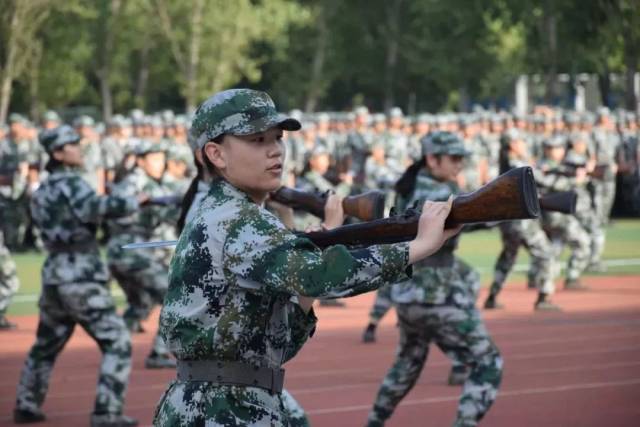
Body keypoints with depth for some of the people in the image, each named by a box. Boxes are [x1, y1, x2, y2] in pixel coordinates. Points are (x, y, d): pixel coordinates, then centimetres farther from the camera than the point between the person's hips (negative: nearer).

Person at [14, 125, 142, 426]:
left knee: (45, 346, 22)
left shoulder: (42, 192, 17)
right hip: (82, 278, -9)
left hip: (53, 277, 9)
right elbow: (95, 208, -25)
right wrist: (133, 202, -15)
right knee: (117, 343, -6)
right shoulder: (70, 184, -9)